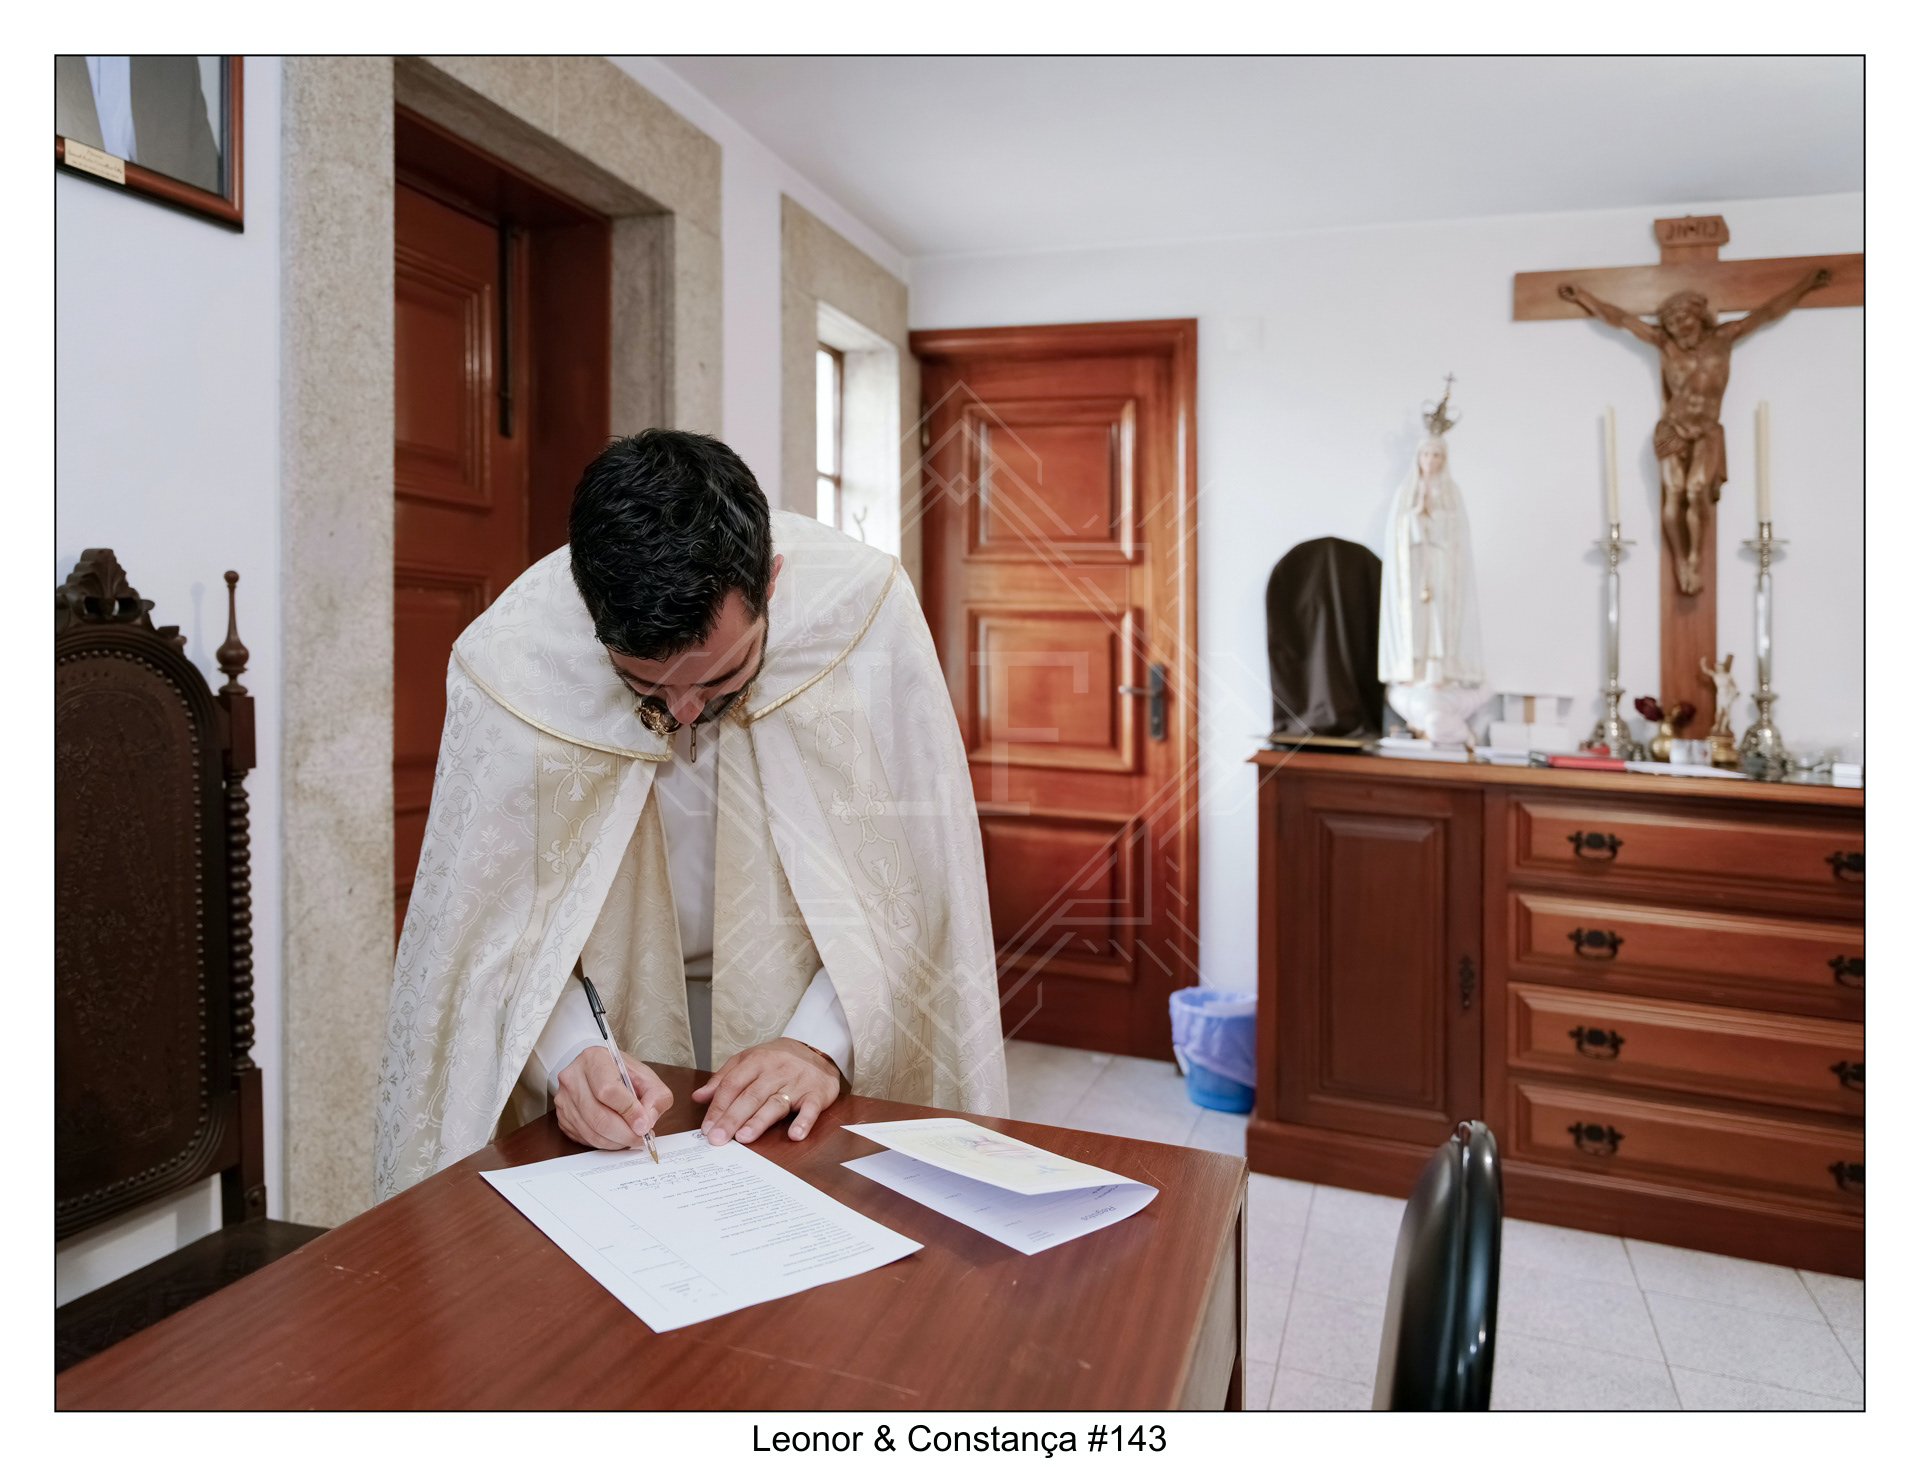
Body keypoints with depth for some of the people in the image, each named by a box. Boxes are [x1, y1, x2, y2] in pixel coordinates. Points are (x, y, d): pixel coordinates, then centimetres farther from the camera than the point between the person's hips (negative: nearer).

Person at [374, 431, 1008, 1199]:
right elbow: (494, 919, -10)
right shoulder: (507, 662, -20)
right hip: (605, 1005, 1)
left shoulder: (862, 608, -21)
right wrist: (570, 1052, -26)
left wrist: (822, 1042, -21)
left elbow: (917, 877, -13)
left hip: (805, 991, 0)